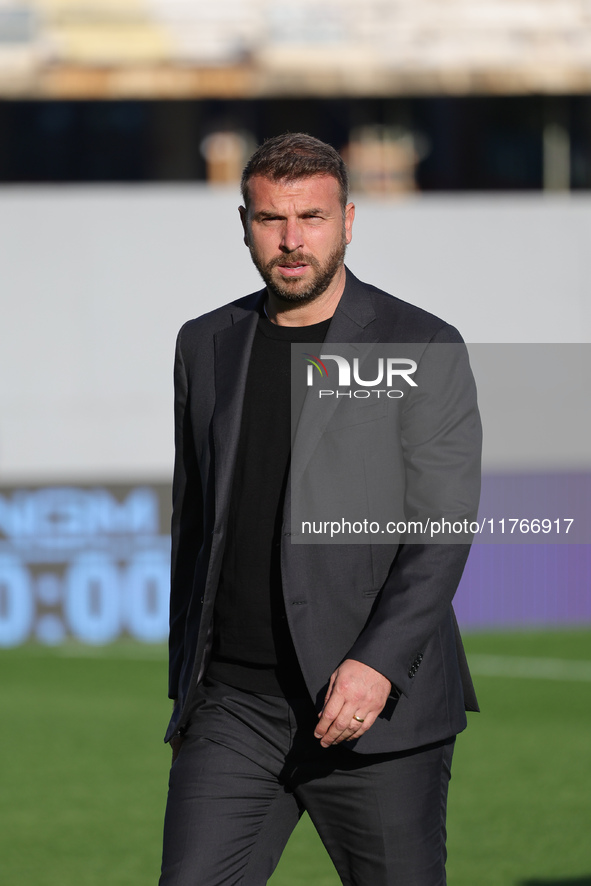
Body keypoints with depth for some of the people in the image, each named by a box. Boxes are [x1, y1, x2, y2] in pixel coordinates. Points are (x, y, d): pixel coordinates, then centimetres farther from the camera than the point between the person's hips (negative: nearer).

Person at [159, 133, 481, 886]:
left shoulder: (423, 349, -3)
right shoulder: (207, 346, 12)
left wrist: (378, 663, -22)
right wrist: (185, 686, 18)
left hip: (377, 709, -3)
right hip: (235, 707, 3)